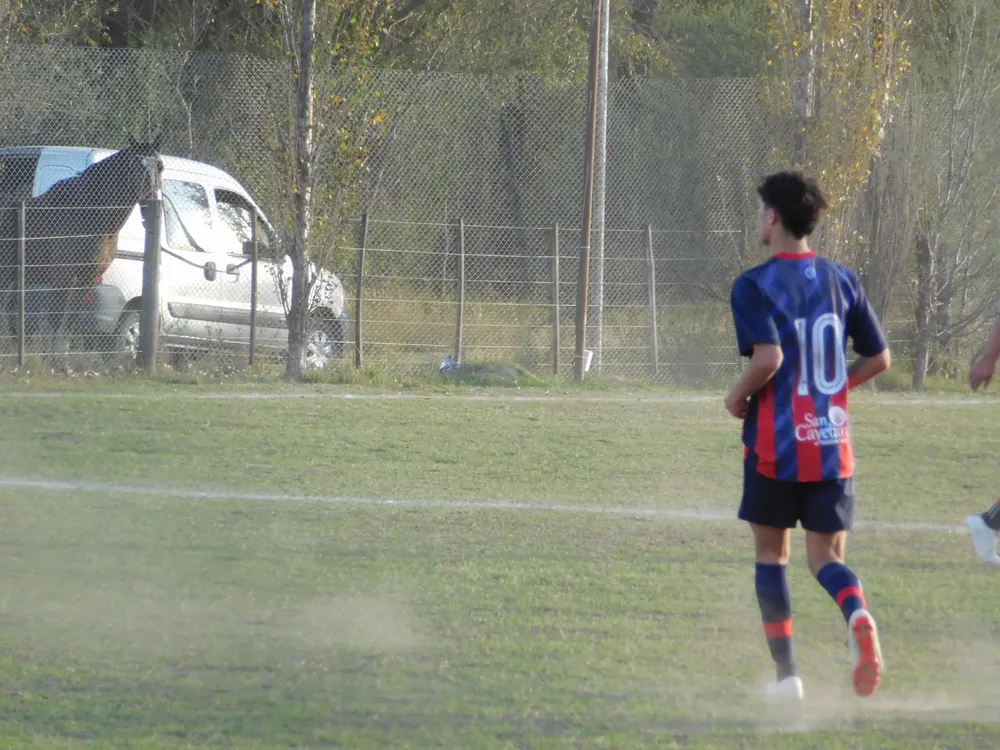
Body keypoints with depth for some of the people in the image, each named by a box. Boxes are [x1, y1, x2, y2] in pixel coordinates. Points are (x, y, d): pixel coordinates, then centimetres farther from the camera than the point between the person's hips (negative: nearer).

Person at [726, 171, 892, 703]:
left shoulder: (753, 285, -10)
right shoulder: (841, 280, 6)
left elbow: (768, 358, -24)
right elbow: (878, 359, 8)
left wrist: (737, 397, -5)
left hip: (775, 444, -4)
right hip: (832, 444, 4)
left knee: (771, 554, 13)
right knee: (826, 557, 7)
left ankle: (786, 674, 11)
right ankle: (857, 615, -27)